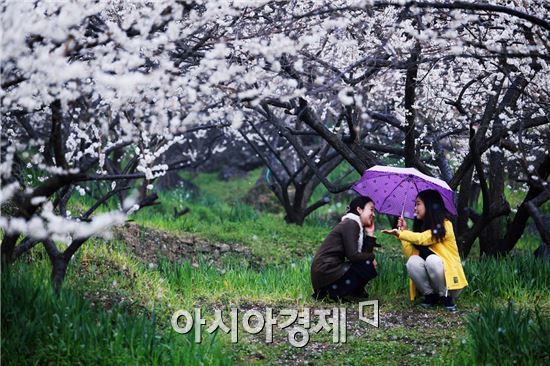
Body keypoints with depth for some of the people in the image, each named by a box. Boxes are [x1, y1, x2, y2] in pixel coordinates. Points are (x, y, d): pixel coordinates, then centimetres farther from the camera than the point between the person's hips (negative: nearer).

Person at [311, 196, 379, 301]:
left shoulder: (357, 227, 19)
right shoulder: (350, 224, -9)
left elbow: (365, 254, 11)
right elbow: (353, 255, -17)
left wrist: (370, 234, 10)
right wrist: (372, 257, -2)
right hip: (325, 272, -10)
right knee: (369, 266, -12)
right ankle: (336, 293, -8)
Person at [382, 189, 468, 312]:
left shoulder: (444, 225, -10)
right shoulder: (421, 226, 10)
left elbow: (422, 238, -25)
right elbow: (410, 254, 1)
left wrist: (399, 233, -24)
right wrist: (403, 230, -1)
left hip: (450, 280, -5)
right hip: (429, 282, 5)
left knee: (432, 259, -33)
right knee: (412, 261, -22)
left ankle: (446, 297, -15)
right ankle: (430, 295, -7)